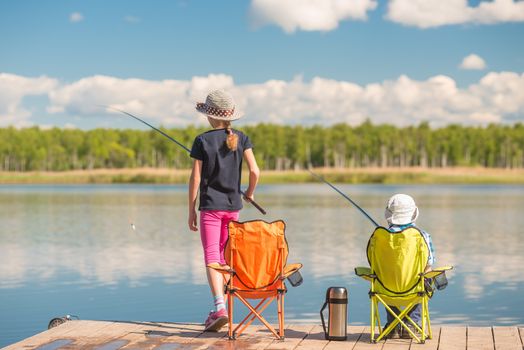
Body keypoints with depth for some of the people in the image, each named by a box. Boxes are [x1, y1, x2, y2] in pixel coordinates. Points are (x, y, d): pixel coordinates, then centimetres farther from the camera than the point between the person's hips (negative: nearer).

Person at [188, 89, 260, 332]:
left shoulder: (202, 141, -7)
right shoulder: (241, 139, 1)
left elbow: (195, 178, -7)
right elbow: (255, 171, -6)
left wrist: (191, 211, 0)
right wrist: (250, 193, 14)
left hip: (210, 207, -4)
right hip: (233, 205, 4)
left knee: (211, 258, -6)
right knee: (225, 257, 14)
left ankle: (220, 308, -22)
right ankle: (218, 308, 19)